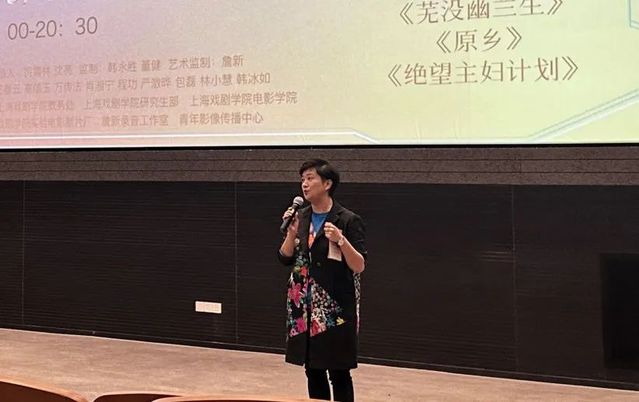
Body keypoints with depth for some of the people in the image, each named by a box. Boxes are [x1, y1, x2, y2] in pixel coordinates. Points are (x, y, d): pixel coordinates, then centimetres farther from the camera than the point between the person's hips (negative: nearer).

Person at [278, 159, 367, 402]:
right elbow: (285, 259, 9)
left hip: (336, 309, -6)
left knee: (338, 373, -1)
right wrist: (292, 232, -7)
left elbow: (359, 266, -12)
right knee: (313, 370, 11)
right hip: (305, 309, 6)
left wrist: (340, 240, -26)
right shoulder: (301, 218, 8)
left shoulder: (348, 220, -9)